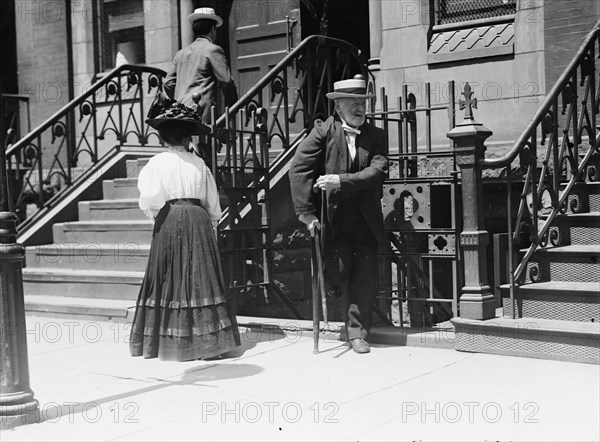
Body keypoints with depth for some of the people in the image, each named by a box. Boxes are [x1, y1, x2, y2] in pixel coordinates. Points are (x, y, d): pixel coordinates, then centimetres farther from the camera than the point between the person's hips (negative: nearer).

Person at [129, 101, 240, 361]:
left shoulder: (157, 163, -3)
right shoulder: (198, 164, 6)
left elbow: (150, 199, -13)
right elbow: (213, 202, 10)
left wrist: (154, 213, 7)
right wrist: (211, 227, 22)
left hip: (169, 222, -1)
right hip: (199, 219, 2)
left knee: (170, 279, 6)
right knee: (200, 278, 5)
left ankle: (169, 342, 7)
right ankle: (205, 340, 6)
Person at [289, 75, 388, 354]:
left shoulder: (376, 136, 4)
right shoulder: (323, 131, -4)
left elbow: (378, 171, -11)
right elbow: (299, 170, -8)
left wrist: (342, 181, -24)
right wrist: (308, 213, -13)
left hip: (366, 222, 2)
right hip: (334, 219, -2)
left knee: (365, 279, 2)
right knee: (338, 271, -8)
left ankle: (357, 333, 16)